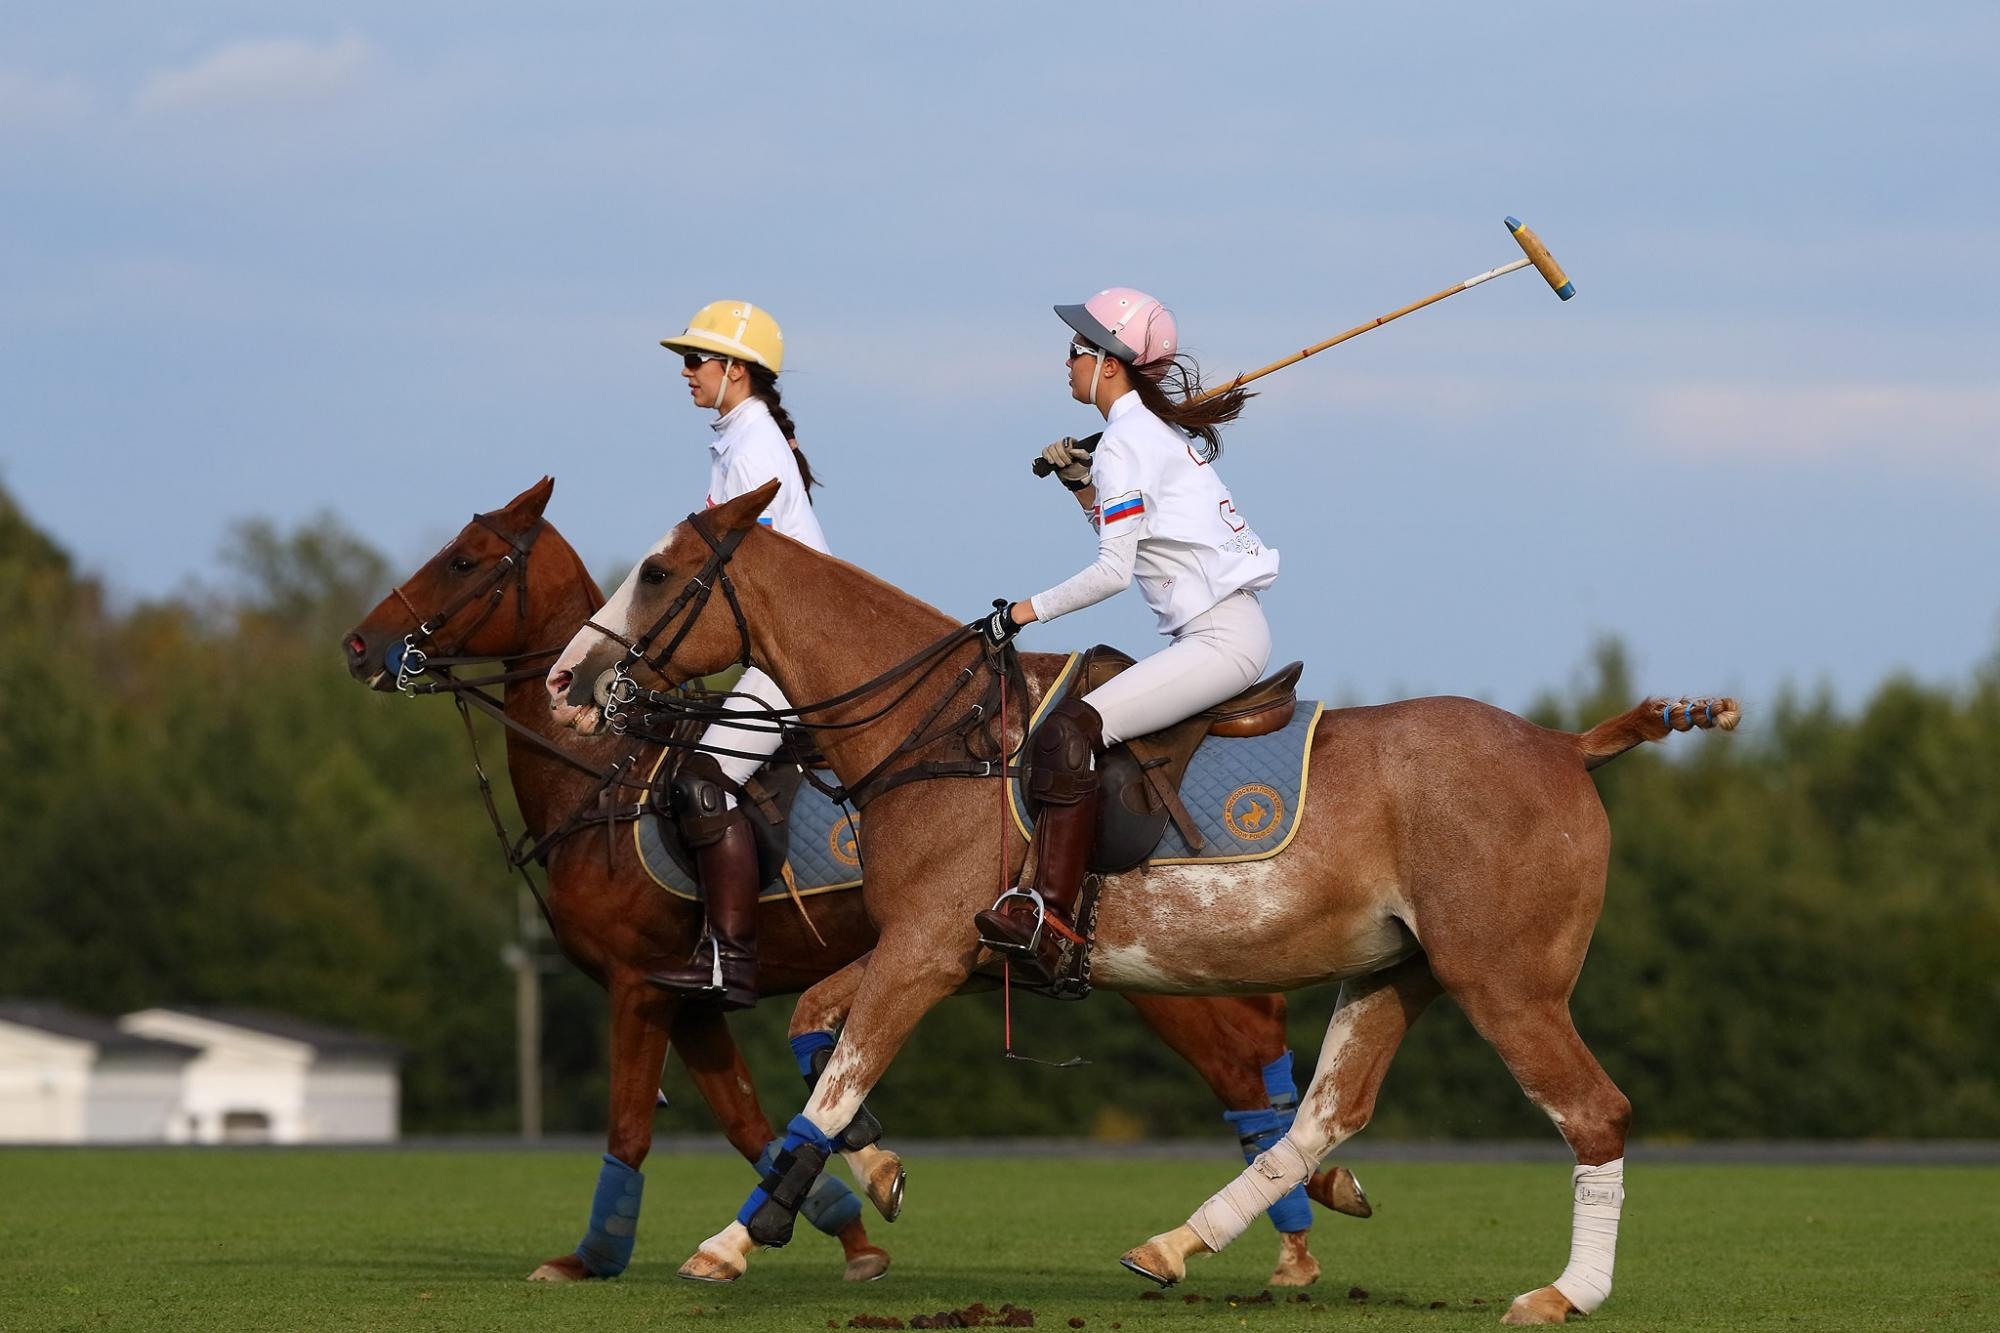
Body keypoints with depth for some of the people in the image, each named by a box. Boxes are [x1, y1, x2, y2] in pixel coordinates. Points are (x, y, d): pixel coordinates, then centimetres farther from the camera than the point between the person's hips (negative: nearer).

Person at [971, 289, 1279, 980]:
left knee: (1070, 729, -24)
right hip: (1226, 633, 11)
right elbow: (1133, 533, 25)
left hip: (1219, 637, -11)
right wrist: (1081, 483, 14)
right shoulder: (1165, 428, 19)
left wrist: (1024, 612, -9)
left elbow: (1113, 570, -17)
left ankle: (1049, 915, -35)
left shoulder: (1125, 442, -10)